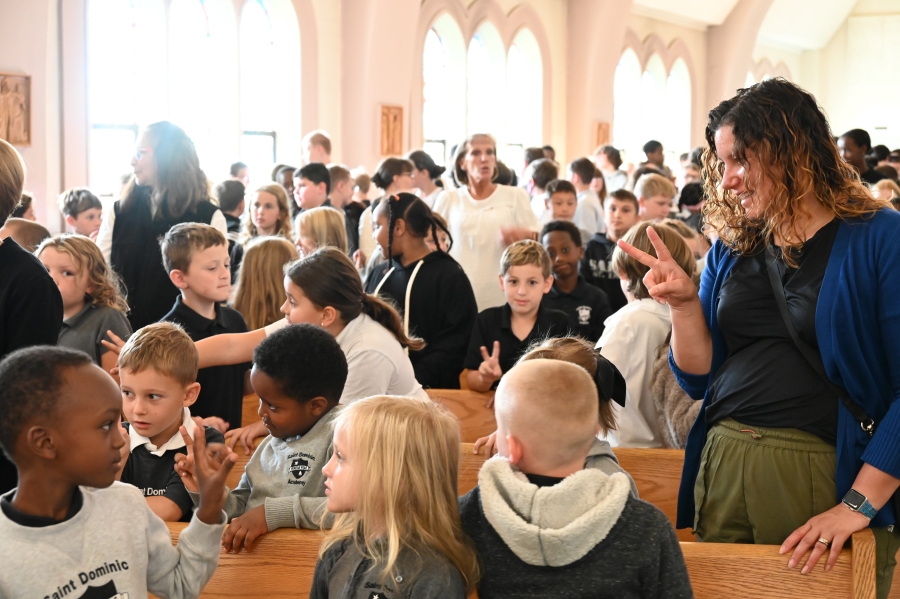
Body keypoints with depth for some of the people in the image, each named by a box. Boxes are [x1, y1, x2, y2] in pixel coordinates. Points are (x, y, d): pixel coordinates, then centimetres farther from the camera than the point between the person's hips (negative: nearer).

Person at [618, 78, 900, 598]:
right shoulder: (731, 251, 9)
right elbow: (699, 379, 12)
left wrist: (858, 504, -18)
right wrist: (684, 303, -5)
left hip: (827, 475, -4)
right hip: (723, 471, 5)